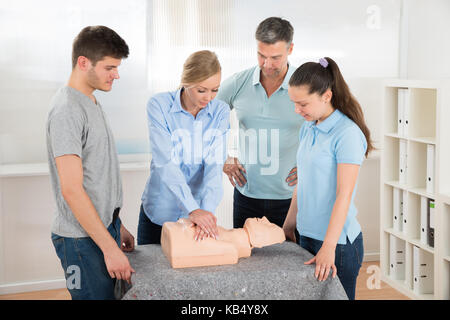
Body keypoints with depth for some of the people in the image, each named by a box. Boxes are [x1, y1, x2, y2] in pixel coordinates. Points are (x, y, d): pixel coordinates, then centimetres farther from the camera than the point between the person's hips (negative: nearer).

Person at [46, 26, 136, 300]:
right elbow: (72, 190, -22)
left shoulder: (92, 102, 12)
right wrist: (110, 247, -21)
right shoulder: (67, 110, -18)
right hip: (83, 239, -9)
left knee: (113, 293, 16)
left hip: (105, 226, 9)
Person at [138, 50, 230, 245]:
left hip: (200, 211, 2)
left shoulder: (220, 111, -5)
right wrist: (193, 209, -31)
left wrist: (207, 209, -29)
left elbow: (215, 165, -14)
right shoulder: (159, 105, -14)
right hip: (160, 211, -2)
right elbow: (166, 163, -22)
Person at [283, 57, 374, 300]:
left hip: (338, 242, -7)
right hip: (306, 235, 7)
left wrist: (328, 248, -23)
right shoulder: (307, 129, 8)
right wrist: (289, 224, 19)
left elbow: (344, 195, -20)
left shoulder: (347, 133, -15)